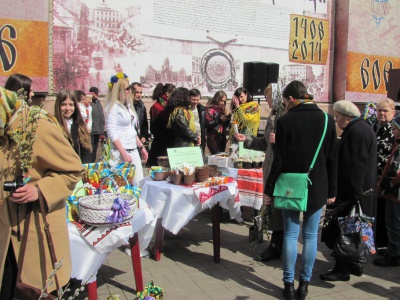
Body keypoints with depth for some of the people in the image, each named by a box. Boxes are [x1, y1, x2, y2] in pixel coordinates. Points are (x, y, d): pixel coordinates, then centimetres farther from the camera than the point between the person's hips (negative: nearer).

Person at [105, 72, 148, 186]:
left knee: (139, 184, 5)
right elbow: (111, 133, -14)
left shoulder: (127, 105, 14)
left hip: (134, 151, 8)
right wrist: (123, 154, -18)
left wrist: (141, 147, 17)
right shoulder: (113, 107, -8)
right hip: (120, 153, -7)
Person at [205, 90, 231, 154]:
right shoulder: (210, 110, -7)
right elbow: (207, 124, -18)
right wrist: (220, 120, -16)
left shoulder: (222, 110, 13)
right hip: (213, 139, -7)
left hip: (222, 139, 7)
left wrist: (228, 116, -1)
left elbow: (226, 126, 15)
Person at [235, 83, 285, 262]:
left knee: (280, 208, 2)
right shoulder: (273, 117, 13)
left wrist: (280, 140, -28)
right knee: (272, 206, 14)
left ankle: (276, 247, 15)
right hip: (271, 168, 9)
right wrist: (246, 140, 16)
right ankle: (276, 246, 26)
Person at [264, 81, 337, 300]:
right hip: (318, 188, 2)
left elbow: (279, 161, -9)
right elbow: (332, 159, 4)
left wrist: (269, 189, -1)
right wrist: (331, 190, 12)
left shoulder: (285, 121, -9)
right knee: (310, 235, 10)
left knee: (290, 234, 6)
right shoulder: (327, 120, 1)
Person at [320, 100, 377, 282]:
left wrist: (352, 191, -23)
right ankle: (354, 264, 30)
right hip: (357, 190, 11)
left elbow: (356, 166, -24)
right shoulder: (361, 128, 15)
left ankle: (342, 270, 6)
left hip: (352, 191, -11)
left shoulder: (356, 132, -19)